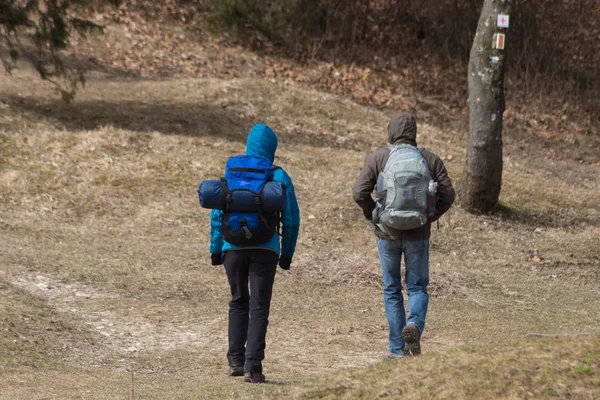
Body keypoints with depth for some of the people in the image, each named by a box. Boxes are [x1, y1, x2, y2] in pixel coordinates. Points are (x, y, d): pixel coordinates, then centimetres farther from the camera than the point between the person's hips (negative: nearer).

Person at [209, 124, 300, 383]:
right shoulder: (279, 177, 2)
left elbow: (218, 213, 1)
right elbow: (291, 219, 2)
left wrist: (215, 248, 7)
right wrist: (287, 253, 10)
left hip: (233, 246, 2)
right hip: (266, 249, -2)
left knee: (238, 302, 19)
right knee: (259, 307, -1)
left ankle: (236, 360, 16)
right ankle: (253, 366, -11)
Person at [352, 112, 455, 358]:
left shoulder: (377, 158, -3)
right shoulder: (430, 159, 1)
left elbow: (359, 193, -10)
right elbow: (447, 194, -3)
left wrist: (373, 216, 6)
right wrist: (429, 217, 10)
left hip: (387, 233, 0)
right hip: (418, 234, 0)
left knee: (392, 289, 10)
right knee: (417, 286, 10)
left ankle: (398, 349, 9)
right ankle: (414, 323, -20)